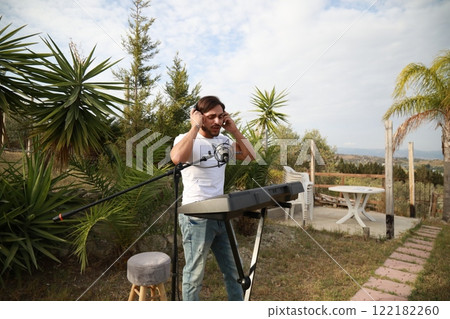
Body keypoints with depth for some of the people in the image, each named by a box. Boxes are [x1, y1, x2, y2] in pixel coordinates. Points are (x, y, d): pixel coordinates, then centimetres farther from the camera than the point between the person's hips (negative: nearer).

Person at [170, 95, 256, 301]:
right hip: (196, 217, -6)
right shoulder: (186, 139, -9)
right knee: (194, 275, 7)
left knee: (233, 271, 17)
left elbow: (251, 156, 6)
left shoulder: (223, 141, 10)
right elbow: (177, 158, -32)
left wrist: (234, 130, -1)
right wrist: (195, 127, -21)